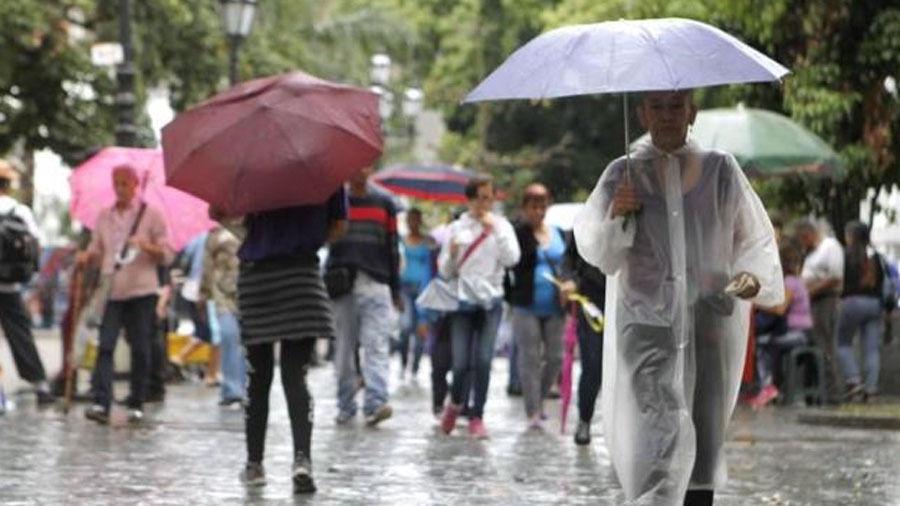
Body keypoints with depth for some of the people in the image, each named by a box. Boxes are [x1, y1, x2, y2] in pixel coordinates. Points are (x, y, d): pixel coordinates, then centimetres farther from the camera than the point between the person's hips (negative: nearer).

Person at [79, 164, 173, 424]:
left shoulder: (151, 214, 2)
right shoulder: (104, 217, 12)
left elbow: (167, 255, 1)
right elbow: (96, 250, 18)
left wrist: (145, 246, -18)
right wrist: (87, 256, -5)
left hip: (141, 290, -2)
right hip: (111, 290, 2)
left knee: (140, 349, 1)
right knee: (105, 345, -10)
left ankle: (136, 404, 11)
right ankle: (100, 403, -17)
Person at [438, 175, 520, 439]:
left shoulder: (501, 226, 7)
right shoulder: (457, 228, 8)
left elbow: (511, 258, -8)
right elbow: (445, 271, 11)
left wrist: (495, 229, -10)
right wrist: (451, 254, -10)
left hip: (490, 300, 0)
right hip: (462, 300, 0)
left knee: (483, 360, -8)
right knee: (461, 362, -4)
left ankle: (477, 417, 1)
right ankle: (455, 404, 25)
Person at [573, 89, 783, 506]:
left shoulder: (721, 170, 6)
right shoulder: (623, 174, 4)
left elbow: (754, 238, 11)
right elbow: (599, 253, 0)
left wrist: (754, 276, -7)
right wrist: (615, 217, -18)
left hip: (710, 321, 2)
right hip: (647, 320, -2)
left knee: (705, 433, 5)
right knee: (660, 429, -16)